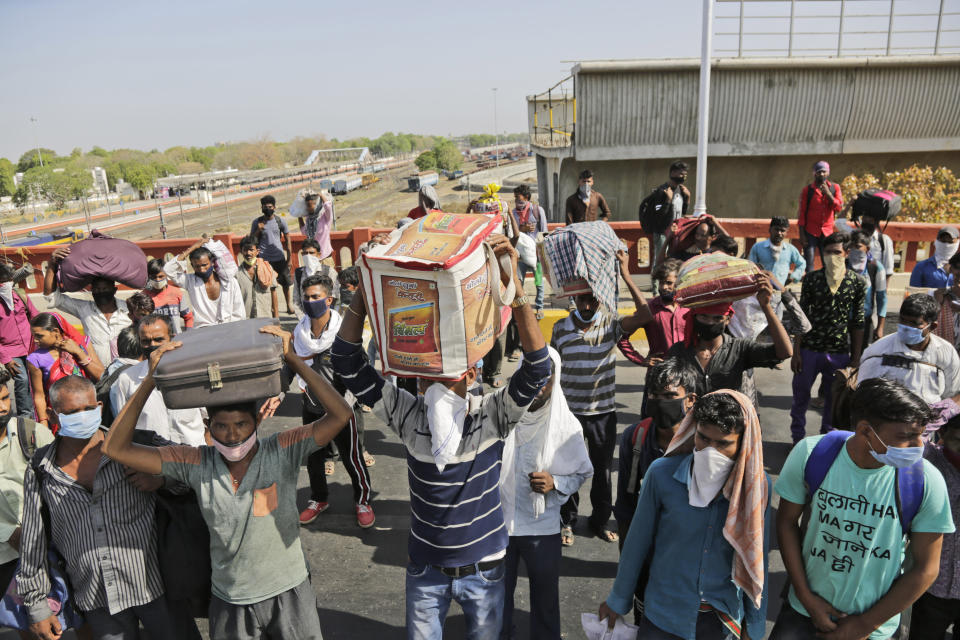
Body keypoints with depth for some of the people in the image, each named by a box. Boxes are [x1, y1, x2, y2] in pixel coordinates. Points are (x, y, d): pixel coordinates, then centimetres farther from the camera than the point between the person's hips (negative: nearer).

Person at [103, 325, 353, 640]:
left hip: (288, 593, -1)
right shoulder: (196, 463, -12)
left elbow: (340, 415, -30)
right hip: (229, 600, 2)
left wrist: (292, 359, -33)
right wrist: (150, 380, -24)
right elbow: (116, 447, -15)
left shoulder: (282, 451, -18)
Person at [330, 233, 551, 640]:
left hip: (483, 567, -1)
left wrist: (513, 289, -47)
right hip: (425, 568, 1)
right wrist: (361, 295, -34)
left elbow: (537, 368, -37)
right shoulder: (408, 415, -16)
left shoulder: (492, 416, -21)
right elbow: (348, 365, -22)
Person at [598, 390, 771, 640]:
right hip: (663, 614, -1)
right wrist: (618, 600, 3)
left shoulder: (756, 485, -13)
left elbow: (756, 559, -3)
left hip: (723, 618, 1)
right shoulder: (662, 474, -18)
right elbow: (637, 542, -6)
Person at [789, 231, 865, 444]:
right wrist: (796, 352, -3)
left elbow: (858, 324, 5)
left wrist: (855, 358, 3)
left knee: (833, 400, 11)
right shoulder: (811, 279, -1)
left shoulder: (857, 284, 0)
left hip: (840, 353, 0)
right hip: (809, 350, 0)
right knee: (800, 397, 8)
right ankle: (798, 439, 26)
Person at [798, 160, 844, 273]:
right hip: (810, 232, -2)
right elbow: (801, 213, -1)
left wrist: (828, 193, -15)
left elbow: (839, 207, -3)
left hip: (827, 231, 2)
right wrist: (801, 234, -6)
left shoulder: (835, 187, 7)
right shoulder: (807, 190, 0)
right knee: (809, 263, -7)